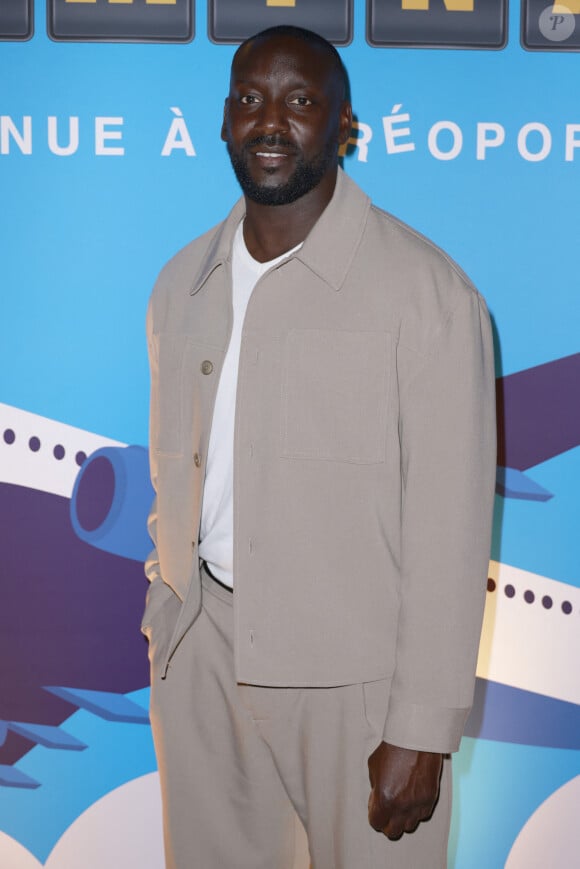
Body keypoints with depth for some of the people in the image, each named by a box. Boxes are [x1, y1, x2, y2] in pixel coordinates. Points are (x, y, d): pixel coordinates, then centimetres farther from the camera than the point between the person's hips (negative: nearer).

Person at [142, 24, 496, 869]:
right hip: (200, 645, 5)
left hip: (350, 667, -5)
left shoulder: (424, 290, -13)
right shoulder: (183, 282, 7)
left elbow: (449, 527, -13)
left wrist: (422, 729, -13)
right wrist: (165, 627, 13)